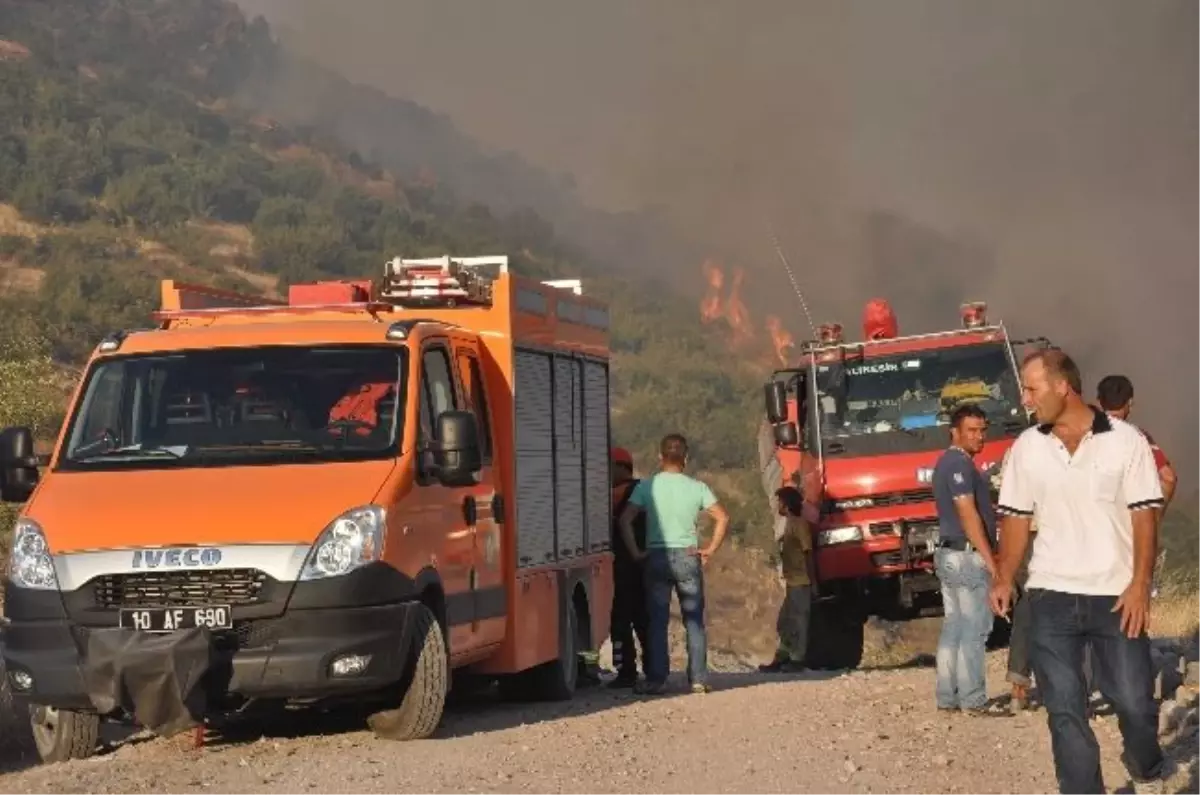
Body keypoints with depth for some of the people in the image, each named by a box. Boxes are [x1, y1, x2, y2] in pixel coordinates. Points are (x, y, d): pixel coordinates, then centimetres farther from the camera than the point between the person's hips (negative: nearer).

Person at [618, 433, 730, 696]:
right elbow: (723, 518, -2)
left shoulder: (647, 486, -1)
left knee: (657, 622, 4)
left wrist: (635, 552, -2)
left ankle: (656, 679, 1)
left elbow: (625, 520, -8)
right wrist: (710, 549, 2)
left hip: (656, 558, 0)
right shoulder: (697, 487, 1)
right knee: (694, 621, 6)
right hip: (688, 556, 0)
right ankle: (698, 679, 4)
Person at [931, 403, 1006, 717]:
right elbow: (968, 514, -19)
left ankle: (947, 697, 11)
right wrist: (990, 560, -20)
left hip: (948, 553, 10)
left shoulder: (947, 462, 18)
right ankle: (973, 701, -11)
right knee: (974, 629, -9)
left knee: (953, 628, 10)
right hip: (968, 555, -10)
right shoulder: (960, 464, -14)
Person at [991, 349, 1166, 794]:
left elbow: (1145, 515, -5)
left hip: (1115, 596, -3)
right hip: (1051, 598, 3)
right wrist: (1004, 579, -2)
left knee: (1134, 700, 0)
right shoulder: (1026, 448, 6)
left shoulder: (1126, 441, -4)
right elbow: (1017, 518, 10)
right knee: (1064, 710, 2)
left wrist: (1140, 584, -13)